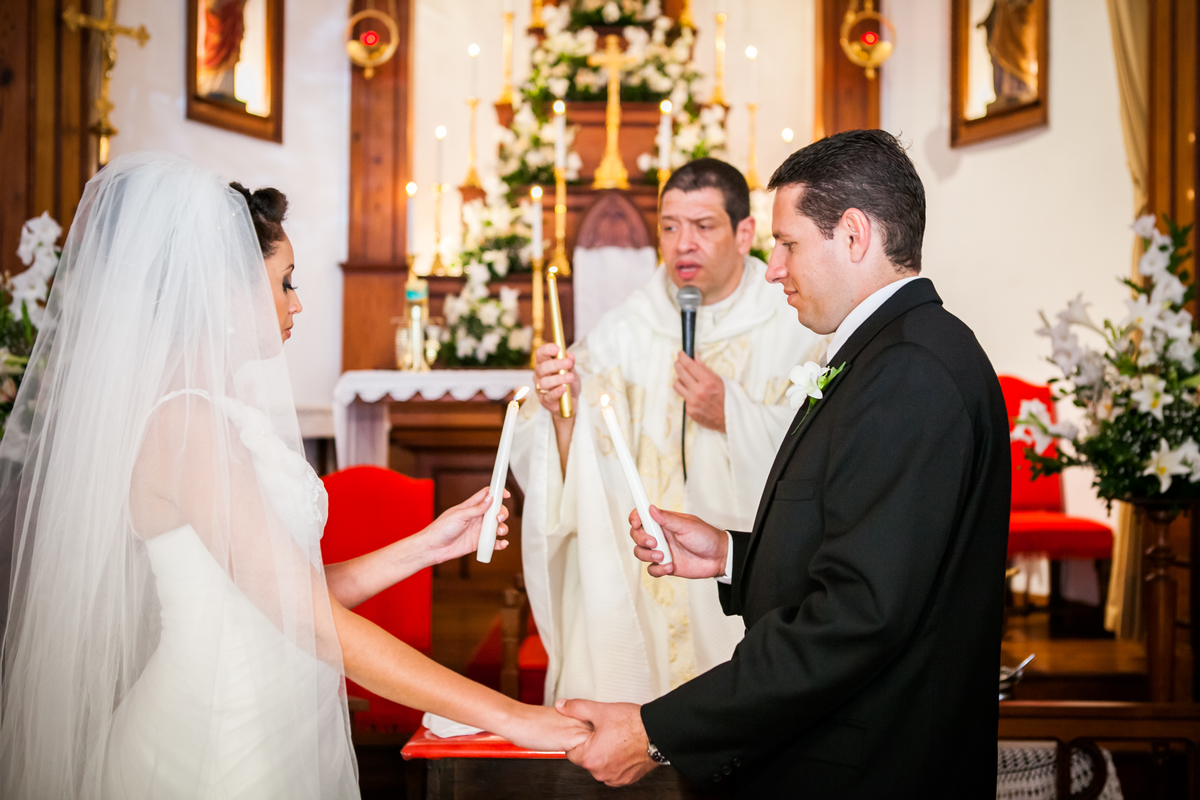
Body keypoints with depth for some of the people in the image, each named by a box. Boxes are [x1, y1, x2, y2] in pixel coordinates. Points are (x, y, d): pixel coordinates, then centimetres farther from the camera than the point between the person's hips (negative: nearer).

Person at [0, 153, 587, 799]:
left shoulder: (216, 411, 9)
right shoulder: (180, 423, -21)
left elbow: (290, 589, 7)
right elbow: (311, 618, -25)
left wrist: (426, 547, 2)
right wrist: (507, 714, -25)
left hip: (277, 738, 9)